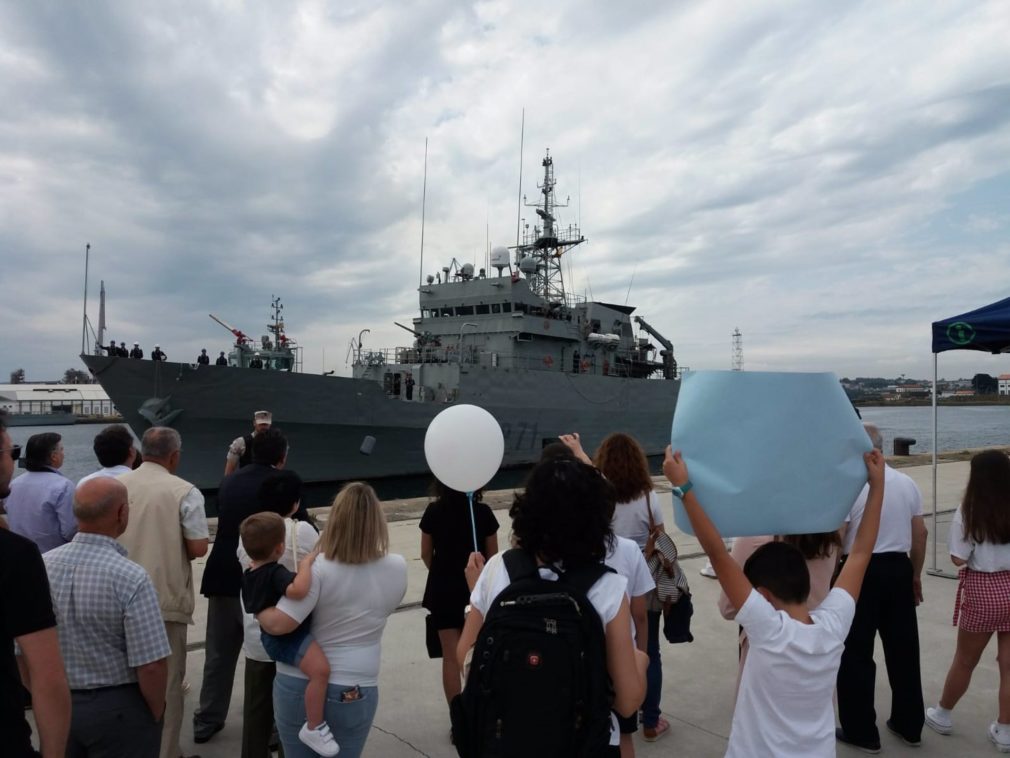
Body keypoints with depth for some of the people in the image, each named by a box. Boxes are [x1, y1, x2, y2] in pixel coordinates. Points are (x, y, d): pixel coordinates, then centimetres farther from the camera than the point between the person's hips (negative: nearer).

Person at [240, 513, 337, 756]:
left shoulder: (249, 572, 4)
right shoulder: (276, 573, -28)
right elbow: (298, 590, -49)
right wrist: (306, 563, -36)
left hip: (273, 634, 11)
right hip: (286, 636, -11)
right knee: (320, 669, -28)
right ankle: (314, 727, -17)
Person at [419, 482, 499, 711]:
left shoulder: (434, 512, -10)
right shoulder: (482, 512, -12)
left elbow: (426, 554, 1)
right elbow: (492, 556, -3)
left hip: (443, 590, 0)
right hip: (476, 589, 1)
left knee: (451, 657, 6)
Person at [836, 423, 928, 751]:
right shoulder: (907, 483, 4)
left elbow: (835, 540, -15)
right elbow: (920, 533, 10)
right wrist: (915, 575, 20)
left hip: (861, 572, -6)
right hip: (899, 568, 6)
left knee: (856, 654, 6)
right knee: (904, 649, 17)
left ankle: (861, 730, 16)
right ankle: (909, 725, 30)